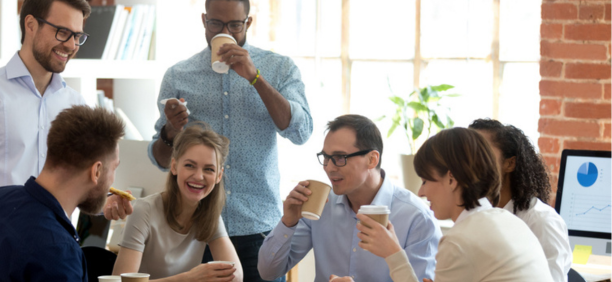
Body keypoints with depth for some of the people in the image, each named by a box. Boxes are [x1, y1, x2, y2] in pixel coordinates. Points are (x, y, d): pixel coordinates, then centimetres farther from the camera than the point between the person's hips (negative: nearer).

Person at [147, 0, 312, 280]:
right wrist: (169, 133, -14)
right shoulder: (178, 76, 6)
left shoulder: (279, 68, 4)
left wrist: (254, 77, -17)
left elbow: (300, 133, -11)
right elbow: (161, 160, 9)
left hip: (260, 227, -1)